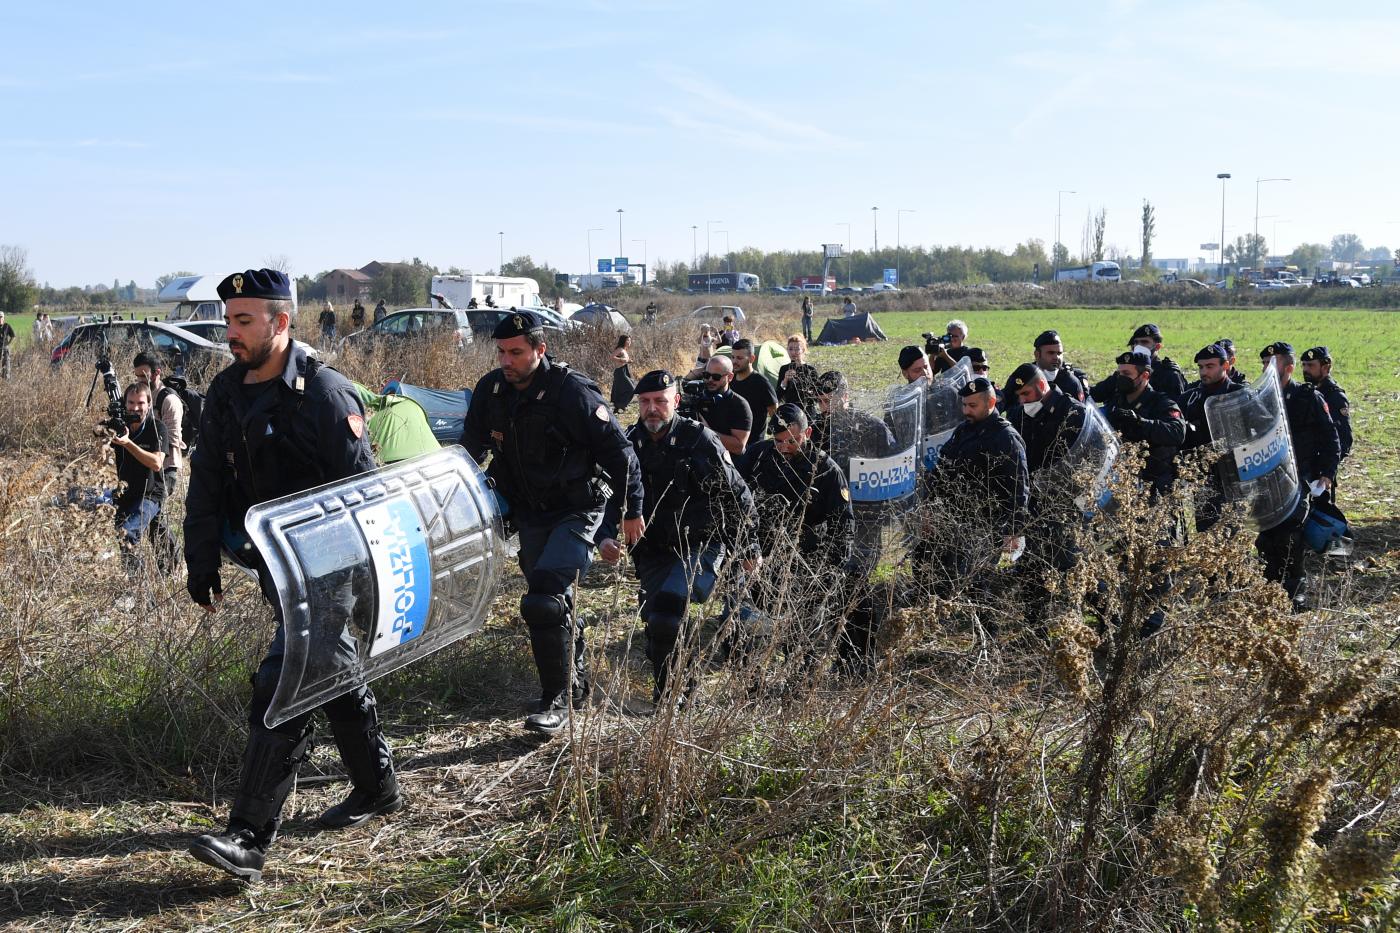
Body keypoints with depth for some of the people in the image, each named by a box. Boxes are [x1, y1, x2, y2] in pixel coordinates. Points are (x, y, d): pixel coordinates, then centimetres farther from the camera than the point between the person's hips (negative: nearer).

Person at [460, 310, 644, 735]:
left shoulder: (572, 393, -21)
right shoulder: (490, 390, -4)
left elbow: (618, 451, -13)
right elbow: (471, 448, 14)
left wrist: (632, 510, -7)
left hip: (577, 512, -6)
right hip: (529, 513, 7)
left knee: (544, 600, -20)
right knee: (552, 600, 15)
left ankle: (557, 698, -9)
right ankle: (575, 677, 35)